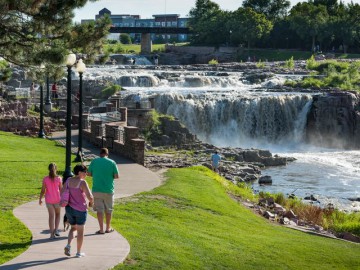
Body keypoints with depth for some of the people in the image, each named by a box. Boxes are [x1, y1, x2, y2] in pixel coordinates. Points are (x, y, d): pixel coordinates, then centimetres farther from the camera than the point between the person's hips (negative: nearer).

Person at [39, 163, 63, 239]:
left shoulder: (45, 179, -8)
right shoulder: (59, 178, -9)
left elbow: (43, 190, -5)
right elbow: (61, 189, -2)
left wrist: (40, 199, 8)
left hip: (49, 200, 0)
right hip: (57, 199, 0)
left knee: (51, 215, 6)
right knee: (57, 214, 20)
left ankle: (52, 233, 4)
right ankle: (56, 229, 5)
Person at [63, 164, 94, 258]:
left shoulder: (68, 180, 2)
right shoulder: (82, 182, -17)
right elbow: (90, 196, -22)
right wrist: (91, 202, -1)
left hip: (69, 208, 5)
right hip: (80, 210, -5)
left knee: (73, 228, 23)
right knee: (80, 231, 8)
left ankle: (68, 245, 2)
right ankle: (78, 252, 14)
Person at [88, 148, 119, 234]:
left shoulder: (94, 161, -2)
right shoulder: (112, 162, -5)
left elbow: (89, 174, 3)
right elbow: (116, 176, -6)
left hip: (97, 190, 0)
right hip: (108, 190, 0)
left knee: (99, 209, 5)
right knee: (108, 210, 14)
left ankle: (101, 229, 4)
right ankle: (108, 228, 23)